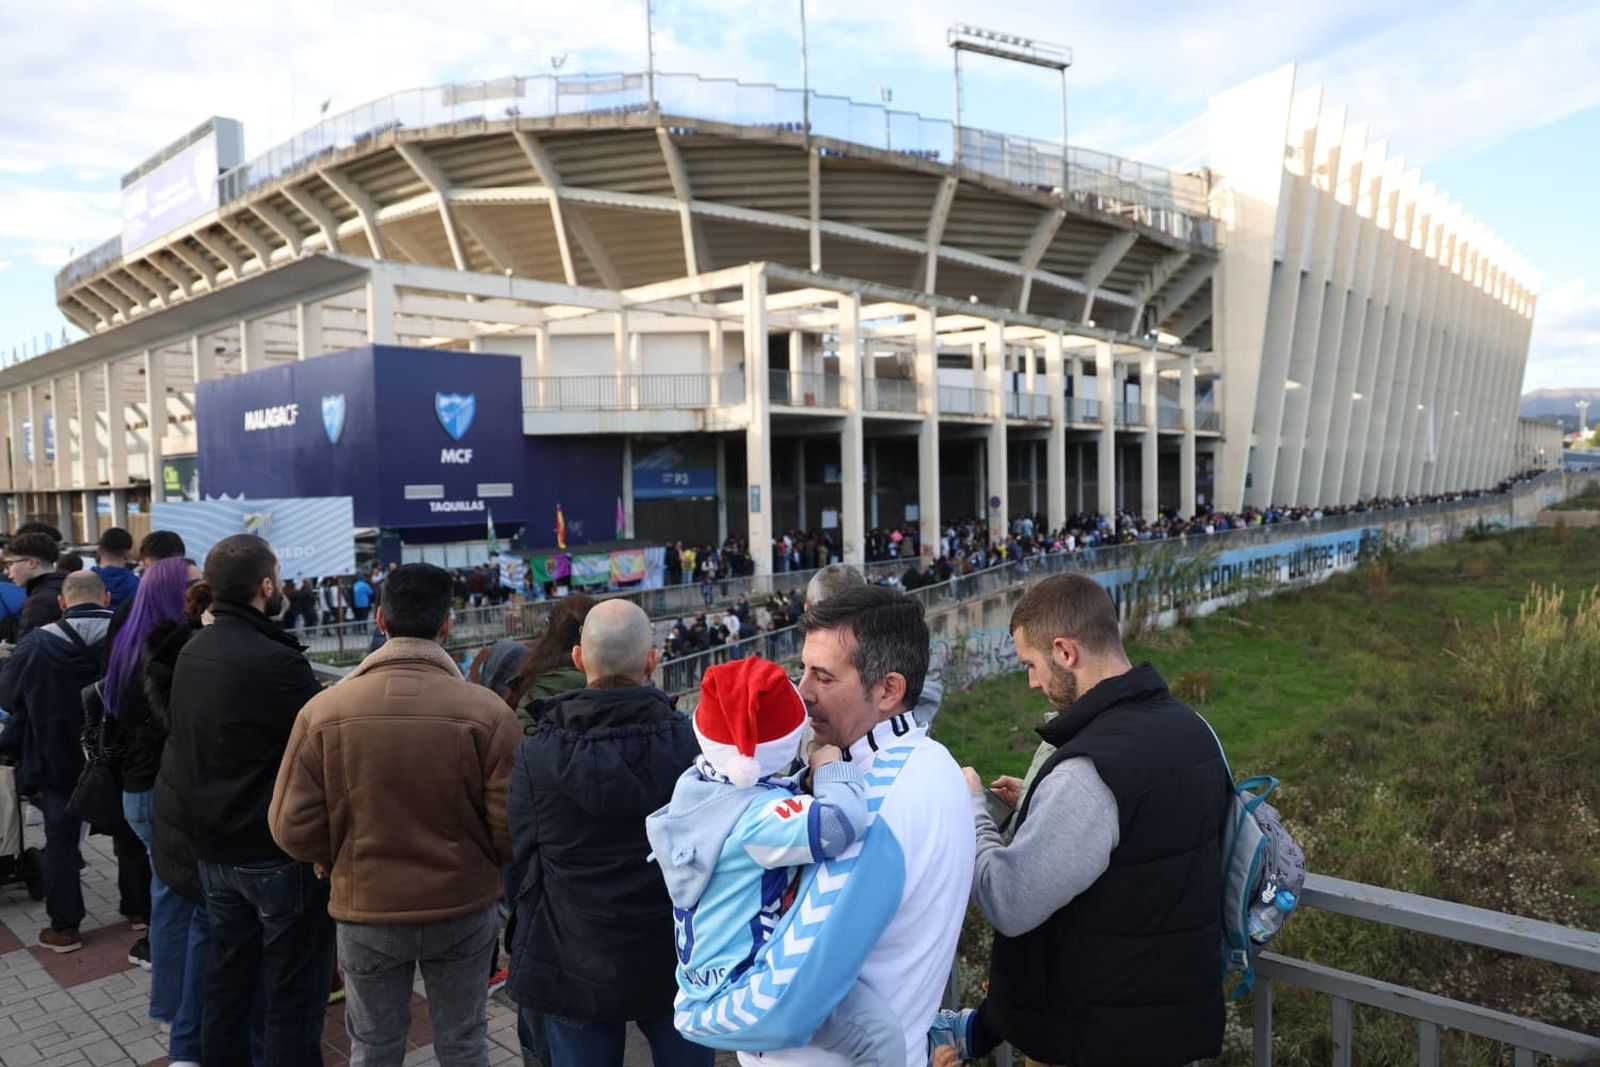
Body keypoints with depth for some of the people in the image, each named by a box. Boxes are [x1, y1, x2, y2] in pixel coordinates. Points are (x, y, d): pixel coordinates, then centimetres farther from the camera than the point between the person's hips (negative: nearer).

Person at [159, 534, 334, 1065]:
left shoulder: (192, 651, 4)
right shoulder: (275, 662, -24)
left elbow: (186, 740, 13)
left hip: (212, 846, 8)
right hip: (279, 851, -8)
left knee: (226, 978, 21)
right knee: (294, 992, 5)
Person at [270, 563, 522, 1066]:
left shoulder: (323, 711, -15)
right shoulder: (488, 711, -19)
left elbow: (292, 826, -10)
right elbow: (511, 829, -16)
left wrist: (342, 862, 10)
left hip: (366, 912, 1)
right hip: (465, 910, -1)